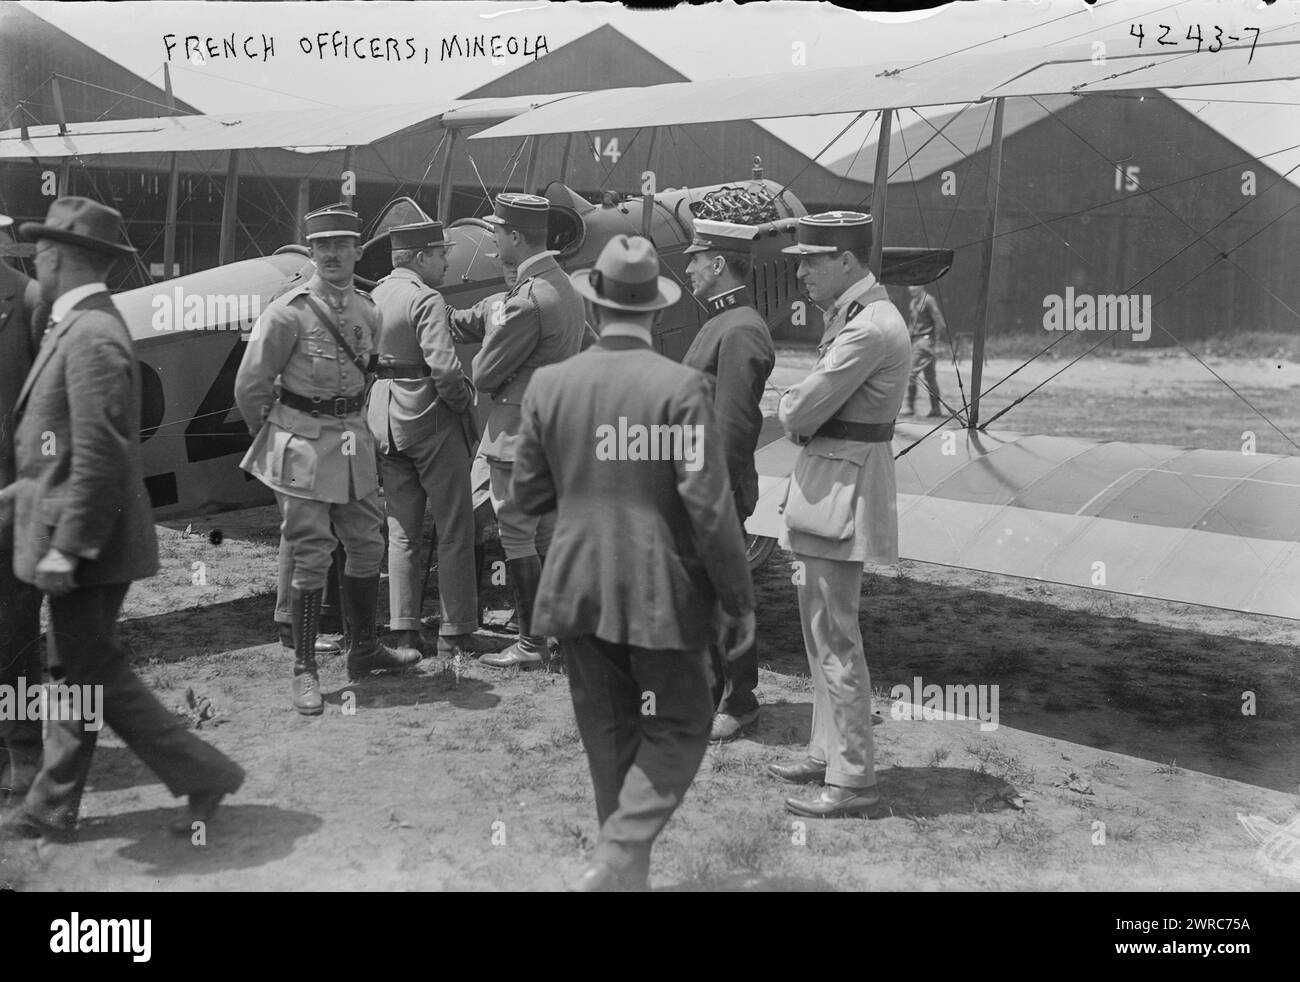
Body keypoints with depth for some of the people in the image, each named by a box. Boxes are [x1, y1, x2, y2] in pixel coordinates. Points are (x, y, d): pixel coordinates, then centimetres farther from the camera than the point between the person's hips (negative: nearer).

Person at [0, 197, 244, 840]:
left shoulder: (92, 336, -20)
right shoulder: (78, 327, 12)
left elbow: (100, 454, -24)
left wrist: (65, 547, -22)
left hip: (86, 543, -10)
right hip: (73, 533, 10)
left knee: (96, 676, 0)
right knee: (75, 672, 15)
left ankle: (203, 775, 8)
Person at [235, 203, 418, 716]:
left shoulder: (368, 311, 4)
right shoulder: (288, 313, -13)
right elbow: (250, 386, -7)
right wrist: (271, 437, 3)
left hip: (354, 437, 6)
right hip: (303, 443, -6)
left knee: (367, 544, 14)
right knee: (311, 556, -3)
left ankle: (364, 649, 31)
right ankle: (304, 671, 8)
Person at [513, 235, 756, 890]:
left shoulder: (549, 384, -3)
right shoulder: (681, 387, -14)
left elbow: (526, 496, 4)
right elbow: (710, 509, -15)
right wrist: (739, 602, -5)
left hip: (576, 589, 4)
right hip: (661, 590, -4)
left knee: (608, 733, 17)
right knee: (679, 728, 13)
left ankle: (629, 872, 30)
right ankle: (618, 858, 0)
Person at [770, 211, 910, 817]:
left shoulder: (870, 328, -19)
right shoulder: (850, 316, 15)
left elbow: (800, 413, -18)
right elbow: (803, 410, 17)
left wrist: (791, 408, 1)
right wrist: (801, 408, -2)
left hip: (844, 490, -10)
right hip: (827, 483, 10)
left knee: (836, 640, -3)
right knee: (821, 632, 17)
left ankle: (853, 780, 7)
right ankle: (826, 754, 29)